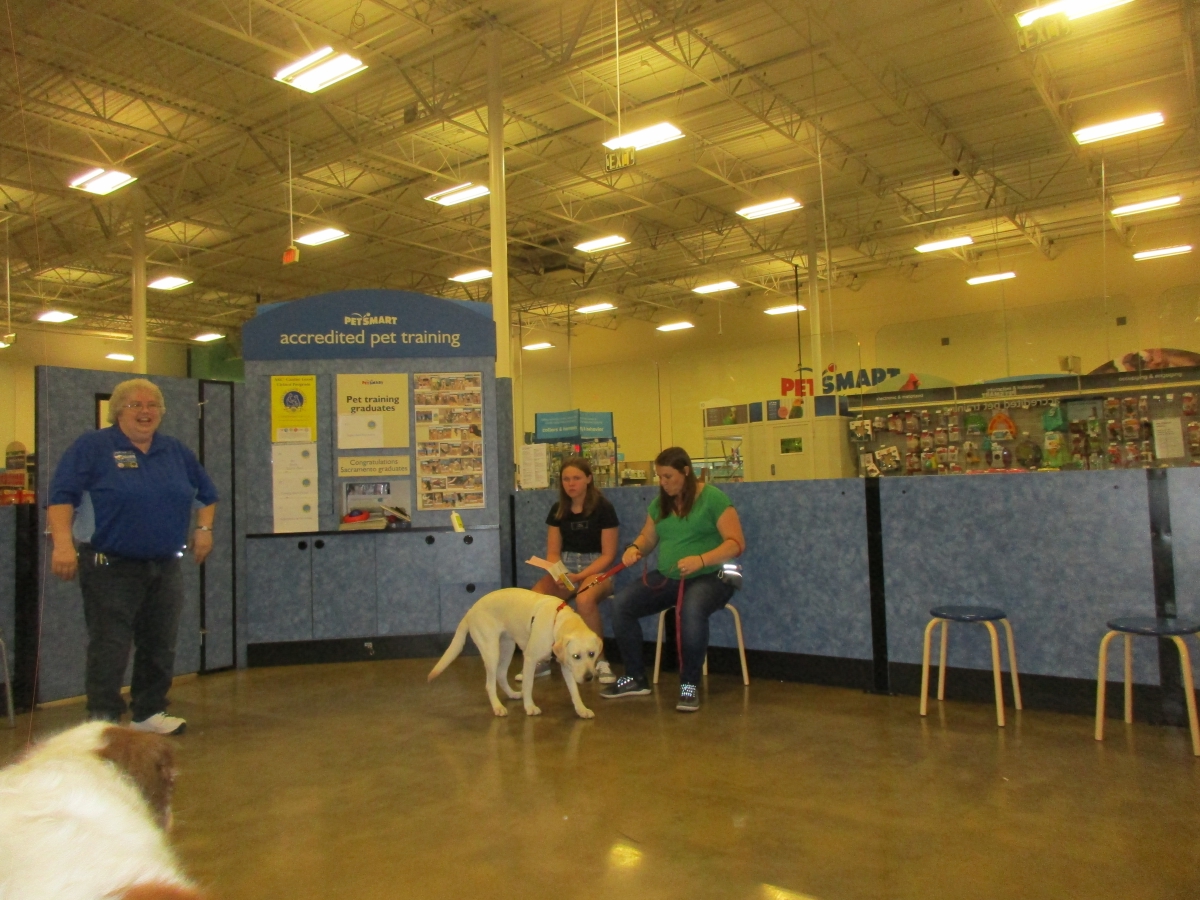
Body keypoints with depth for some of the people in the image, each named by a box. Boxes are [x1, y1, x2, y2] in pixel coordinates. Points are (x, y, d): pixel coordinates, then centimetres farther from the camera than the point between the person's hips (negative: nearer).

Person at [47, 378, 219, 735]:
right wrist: (63, 543, -23)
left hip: (165, 568, 5)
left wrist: (204, 528, 9)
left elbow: (206, 493, 22)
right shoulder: (92, 447, -4)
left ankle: (150, 712, 26)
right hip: (111, 568, -5)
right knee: (109, 649, -2)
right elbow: (62, 497, -12)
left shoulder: (177, 452, 11)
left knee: (160, 646, 12)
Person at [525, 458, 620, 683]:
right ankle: (541, 659, -8)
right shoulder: (557, 510, 7)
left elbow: (608, 555, -7)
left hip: (597, 569, -4)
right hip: (565, 567, 4)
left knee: (584, 599, -39)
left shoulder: (603, 508, -6)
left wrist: (580, 576, -19)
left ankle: (600, 661, -18)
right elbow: (553, 552, 9)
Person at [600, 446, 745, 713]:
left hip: (709, 577, -6)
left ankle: (690, 685, -21)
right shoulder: (660, 502, 11)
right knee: (621, 604, -14)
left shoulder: (712, 498, -8)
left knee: (692, 610, -39)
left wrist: (701, 560, -29)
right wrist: (635, 548, -7)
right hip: (668, 578, 6)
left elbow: (736, 543, -14)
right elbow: (648, 537, 18)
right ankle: (635, 678, 0)